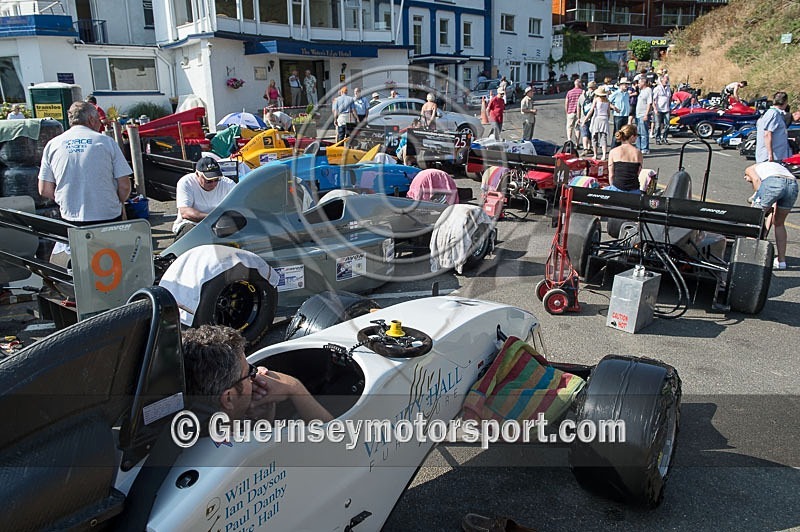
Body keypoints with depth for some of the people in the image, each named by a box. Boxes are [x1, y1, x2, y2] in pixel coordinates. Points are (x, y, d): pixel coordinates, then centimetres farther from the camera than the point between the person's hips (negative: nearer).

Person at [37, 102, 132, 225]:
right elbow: (124, 186, -5)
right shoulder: (107, 141, -3)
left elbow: (44, 190, 5)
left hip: (71, 219, 2)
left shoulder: (52, 145, 5)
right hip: (108, 217, -2)